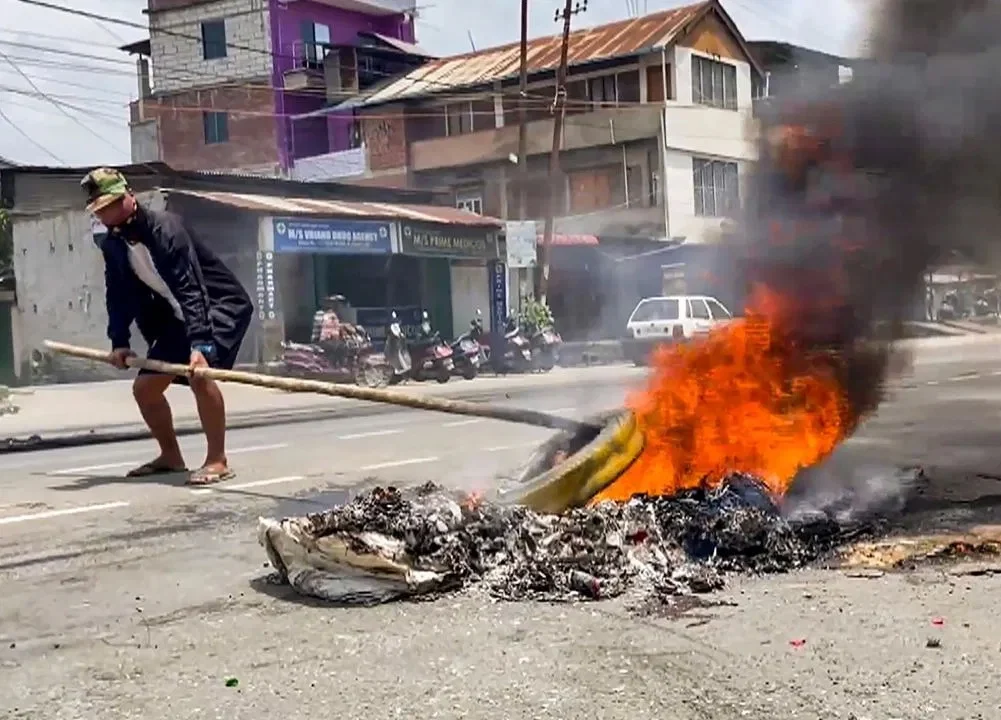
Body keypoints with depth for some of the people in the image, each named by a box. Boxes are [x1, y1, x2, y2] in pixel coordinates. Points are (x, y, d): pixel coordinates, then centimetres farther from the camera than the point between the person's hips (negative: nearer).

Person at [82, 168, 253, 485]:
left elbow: (191, 288, -34)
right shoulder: (113, 245, -1)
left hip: (223, 304, -9)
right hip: (177, 318, 9)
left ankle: (217, 460, -19)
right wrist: (119, 342, -5)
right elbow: (119, 296, 8)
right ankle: (171, 456, 27)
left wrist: (200, 343, -43)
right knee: (144, 387, 7)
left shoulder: (165, 228, -25)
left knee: (200, 374, -32)